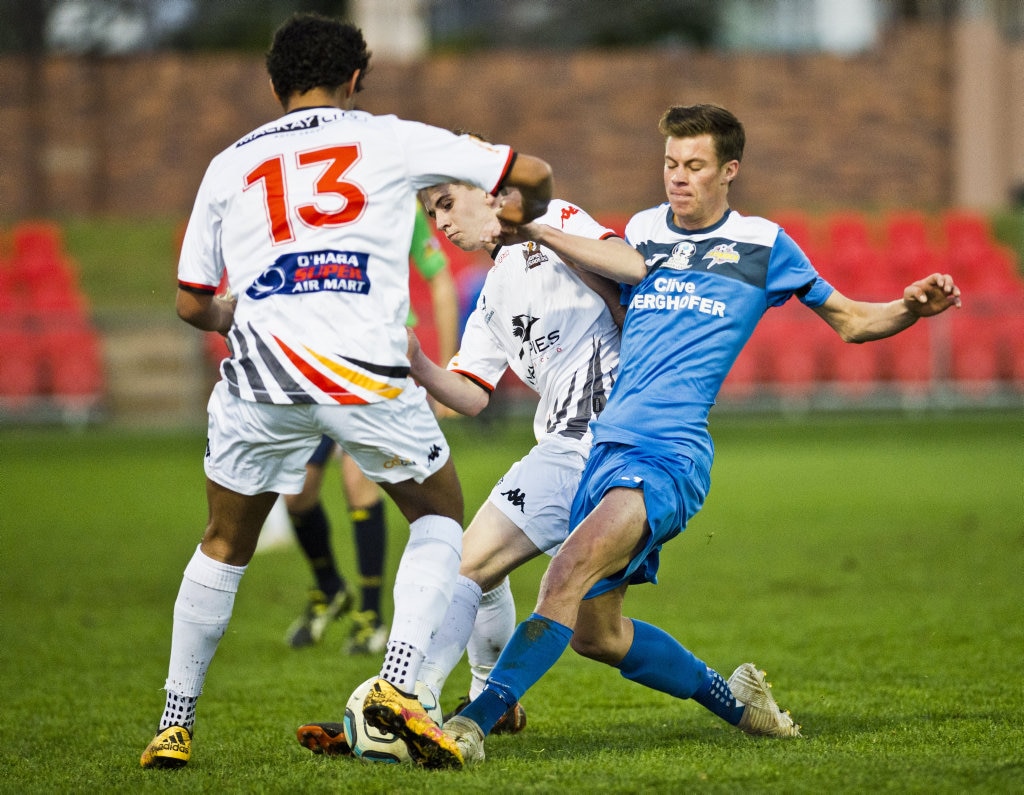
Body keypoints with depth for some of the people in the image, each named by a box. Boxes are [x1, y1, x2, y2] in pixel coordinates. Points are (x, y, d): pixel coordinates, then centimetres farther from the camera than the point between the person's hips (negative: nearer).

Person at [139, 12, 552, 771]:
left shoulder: (229, 164, 19)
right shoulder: (390, 139, 14)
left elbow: (193, 303, 21)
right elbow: (530, 172, 15)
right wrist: (523, 219, 39)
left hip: (259, 366, 2)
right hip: (364, 370, -2)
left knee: (224, 546, 22)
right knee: (440, 516, 20)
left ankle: (175, 724, 24)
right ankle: (398, 687, 1)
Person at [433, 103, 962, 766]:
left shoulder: (763, 245, 9)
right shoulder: (644, 229, 19)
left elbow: (853, 322, 15)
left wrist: (912, 307, -5)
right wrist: (532, 232, -16)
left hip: (671, 454, -6)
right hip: (607, 444, 6)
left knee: (569, 573, -29)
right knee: (594, 630, 7)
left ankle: (474, 723, -38)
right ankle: (732, 700, 29)